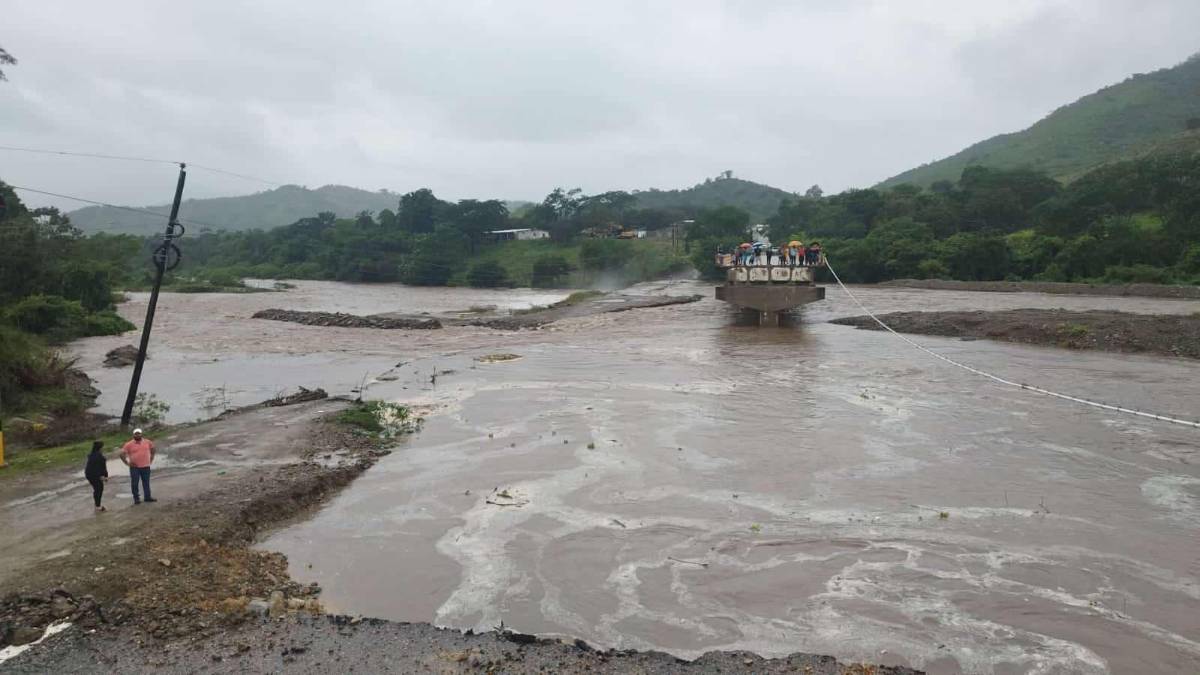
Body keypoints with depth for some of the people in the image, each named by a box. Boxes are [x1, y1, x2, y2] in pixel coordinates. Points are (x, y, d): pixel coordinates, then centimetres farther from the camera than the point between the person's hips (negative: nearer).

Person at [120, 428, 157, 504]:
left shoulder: (147, 442, 3)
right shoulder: (129, 444, -5)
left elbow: (152, 449, 21)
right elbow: (122, 454, -2)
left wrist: (151, 459, 15)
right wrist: (127, 463, -6)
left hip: (146, 466, 2)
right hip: (134, 467, -2)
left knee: (146, 483, 9)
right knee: (134, 483, 2)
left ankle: (148, 497, 18)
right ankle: (136, 498, 12)